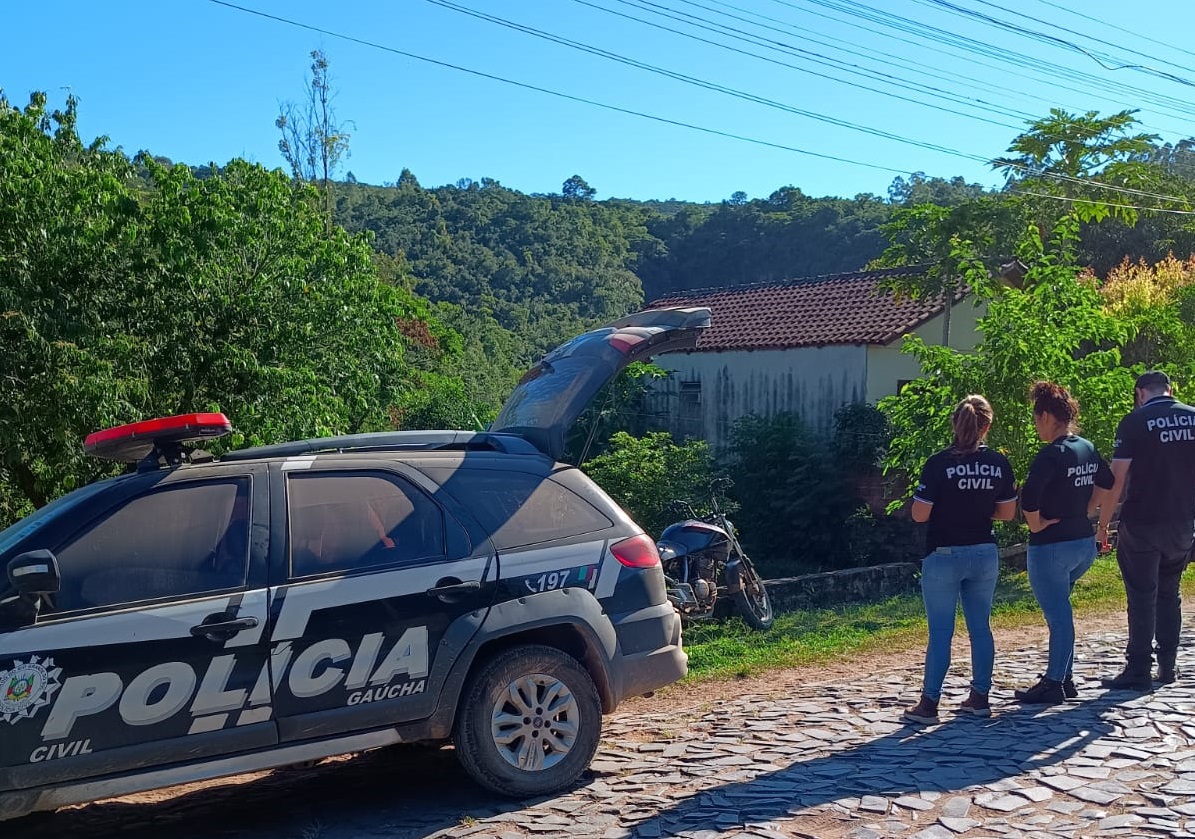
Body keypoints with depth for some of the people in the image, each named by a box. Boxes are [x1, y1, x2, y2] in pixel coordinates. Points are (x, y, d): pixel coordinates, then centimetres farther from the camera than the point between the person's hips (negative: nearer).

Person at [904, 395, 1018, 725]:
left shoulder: (939, 463, -14)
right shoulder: (999, 463, -2)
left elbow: (919, 514, -14)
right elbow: (1007, 512, 6)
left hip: (944, 556, -4)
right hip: (984, 555, 4)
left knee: (940, 631, 1)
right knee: (980, 627, 14)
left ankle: (929, 704, 5)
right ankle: (980, 697, 20)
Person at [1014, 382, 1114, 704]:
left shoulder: (1051, 455, -19)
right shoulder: (1088, 449, 6)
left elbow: (1028, 497, -31)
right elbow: (1106, 484, 22)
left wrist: (1035, 523, -14)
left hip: (1051, 545, -8)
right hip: (1085, 542, 8)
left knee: (1058, 615, -1)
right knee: (1058, 609, 21)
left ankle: (1054, 685, 7)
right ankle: (1064, 677, 24)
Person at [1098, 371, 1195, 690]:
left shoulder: (1134, 422, -9)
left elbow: (1117, 478, -12)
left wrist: (1103, 523, -5)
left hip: (1142, 523, -4)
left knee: (1142, 597, 0)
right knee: (1169, 594, 17)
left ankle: (1138, 672, 2)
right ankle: (1168, 666, 21)